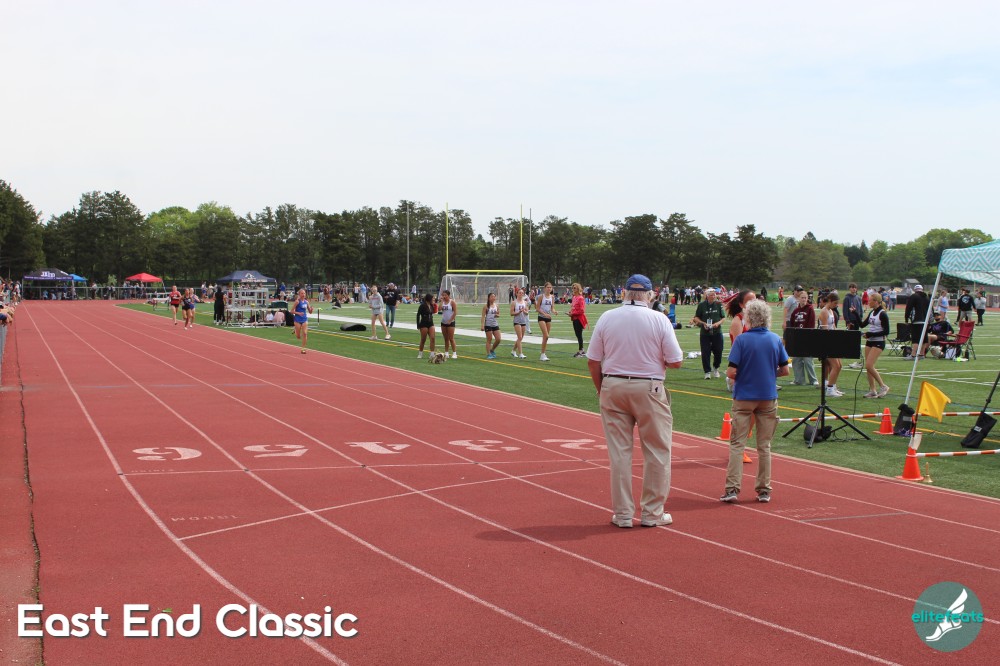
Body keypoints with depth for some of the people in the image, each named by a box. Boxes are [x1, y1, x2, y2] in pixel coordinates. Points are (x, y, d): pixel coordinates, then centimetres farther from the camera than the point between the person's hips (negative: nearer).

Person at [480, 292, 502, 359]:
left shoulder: (496, 305, 8)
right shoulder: (486, 306, -6)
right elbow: (483, 316, -8)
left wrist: (497, 314, -5)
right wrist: (482, 325, -16)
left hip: (495, 324, 5)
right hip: (488, 325, -5)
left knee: (498, 339, 1)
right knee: (489, 340, -2)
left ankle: (492, 350, 23)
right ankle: (488, 354, 6)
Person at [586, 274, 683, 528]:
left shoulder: (607, 318, -1)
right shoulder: (659, 319, -7)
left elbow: (593, 361, 1)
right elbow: (676, 361, -7)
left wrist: (601, 390, 14)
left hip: (613, 386, 3)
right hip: (648, 389, -2)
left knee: (619, 452, 9)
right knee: (657, 451, 10)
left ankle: (623, 514, 13)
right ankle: (652, 512, 13)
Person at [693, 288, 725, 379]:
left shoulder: (719, 304, 3)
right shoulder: (701, 305, 0)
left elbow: (723, 317, 7)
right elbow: (696, 318, 6)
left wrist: (718, 323, -12)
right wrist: (703, 323, -11)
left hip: (717, 332, 1)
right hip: (705, 333, -1)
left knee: (718, 351, 2)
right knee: (705, 353, -2)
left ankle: (715, 368, 28)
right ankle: (707, 372, 8)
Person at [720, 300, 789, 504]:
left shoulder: (741, 340, -11)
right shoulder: (775, 339, -1)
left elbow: (731, 372, -16)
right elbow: (784, 370, 3)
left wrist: (730, 375, 7)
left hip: (744, 397, -3)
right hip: (768, 397, 3)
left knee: (737, 444, 2)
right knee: (764, 446, 10)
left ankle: (732, 488, -4)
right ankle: (764, 490, 13)